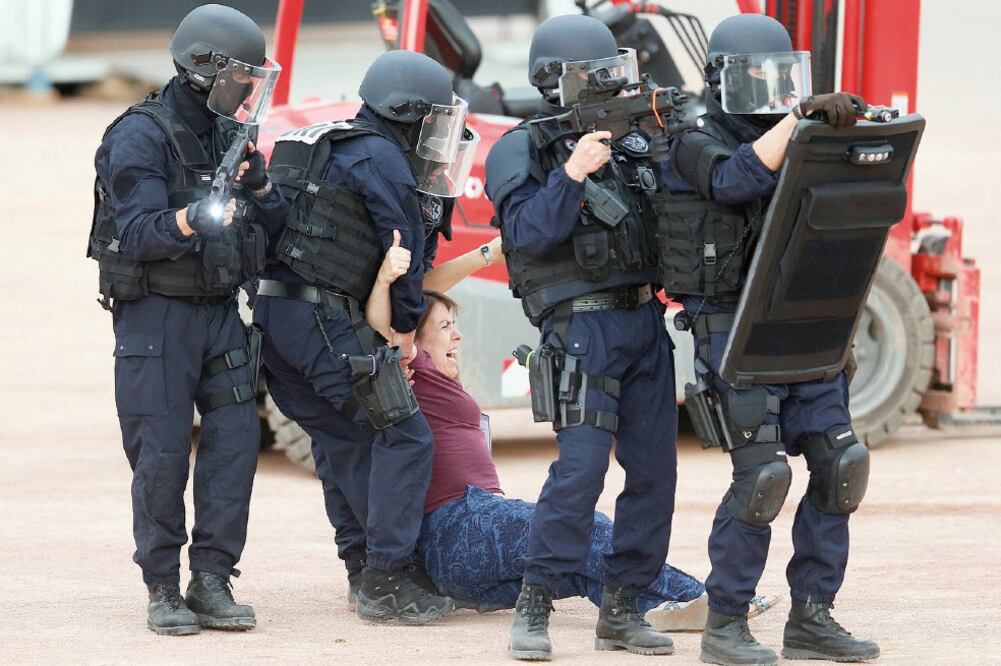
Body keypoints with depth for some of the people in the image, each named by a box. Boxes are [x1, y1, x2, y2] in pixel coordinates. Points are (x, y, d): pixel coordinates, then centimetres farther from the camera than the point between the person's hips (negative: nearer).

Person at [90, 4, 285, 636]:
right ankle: (163, 590, 4)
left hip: (219, 309, 6)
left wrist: (258, 183, -8)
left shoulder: (229, 133, 10)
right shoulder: (140, 137, -12)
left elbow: (273, 227, 12)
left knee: (236, 437, -3)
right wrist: (188, 221, -40)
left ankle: (212, 583, 3)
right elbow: (136, 234, -22)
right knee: (162, 452, -6)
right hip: (155, 312, -6)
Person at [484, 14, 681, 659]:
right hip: (583, 325, -7)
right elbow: (528, 233, -15)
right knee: (581, 466, -16)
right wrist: (573, 173, -26)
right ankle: (534, 609, -8)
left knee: (654, 469, 4)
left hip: (646, 321, 7)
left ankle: (621, 611, 12)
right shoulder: (521, 152, -3)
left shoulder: (633, 140, 14)